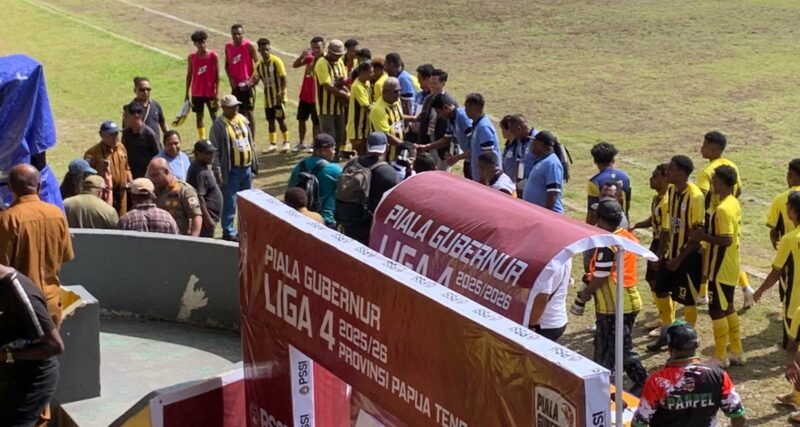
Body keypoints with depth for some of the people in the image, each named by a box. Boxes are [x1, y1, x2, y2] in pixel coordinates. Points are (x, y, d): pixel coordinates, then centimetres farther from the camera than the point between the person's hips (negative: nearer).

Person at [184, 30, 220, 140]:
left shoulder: (213, 56, -6)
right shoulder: (191, 57, 1)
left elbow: (217, 75, -4)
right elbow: (189, 75, 7)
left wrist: (217, 93, -9)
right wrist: (187, 93, 5)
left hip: (210, 92, -3)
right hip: (196, 92, 3)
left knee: (214, 116, 2)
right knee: (199, 116, 7)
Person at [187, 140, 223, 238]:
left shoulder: (205, 167, 11)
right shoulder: (199, 172, -22)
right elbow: (199, 197, -26)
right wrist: (207, 219, -25)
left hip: (210, 216, 11)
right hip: (206, 216, -11)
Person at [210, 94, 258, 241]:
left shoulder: (243, 120, 9)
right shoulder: (219, 125, -12)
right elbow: (215, 150, -13)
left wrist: (254, 163, 15)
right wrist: (217, 171, -18)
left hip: (246, 168, 7)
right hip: (231, 170, -7)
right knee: (230, 203, -1)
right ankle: (228, 232, 8)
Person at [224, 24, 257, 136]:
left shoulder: (249, 46, -10)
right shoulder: (228, 46, 4)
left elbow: (257, 63, -7)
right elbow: (227, 64, 13)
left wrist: (252, 79, -16)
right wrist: (230, 78, -2)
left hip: (247, 84, -5)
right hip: (235, 84, 5)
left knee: (249, 112, -3)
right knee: (239, 112, 10)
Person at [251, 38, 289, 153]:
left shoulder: (276, 61, -11)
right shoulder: (259, 65, 7)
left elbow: (283, 78, -14)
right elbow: (255, 79, 14)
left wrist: (282, 93, -22)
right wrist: (250, 83, -9)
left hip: (278, 97, -6)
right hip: (267, 98, 6)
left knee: (281, 119, -4)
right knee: (270, 120, 9)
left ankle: (286, 142, 7)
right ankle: (272, 143, 15)